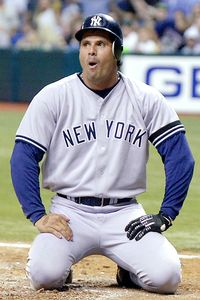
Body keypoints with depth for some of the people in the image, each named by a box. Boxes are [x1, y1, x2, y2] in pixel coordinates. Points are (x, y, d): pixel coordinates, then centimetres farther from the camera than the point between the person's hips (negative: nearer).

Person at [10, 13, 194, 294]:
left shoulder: (146, 99, 2)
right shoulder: (53, 97, -1)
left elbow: (180, 157, 2)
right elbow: (24, 158, -3)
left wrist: (166, 215, -6)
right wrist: (38, 216, -12)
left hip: (125, 215, 1)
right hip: (70, 213, -1)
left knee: (166, 276, -23)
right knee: (44, 274, -29)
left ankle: (128, 271, 12)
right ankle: (62, 268, 8)